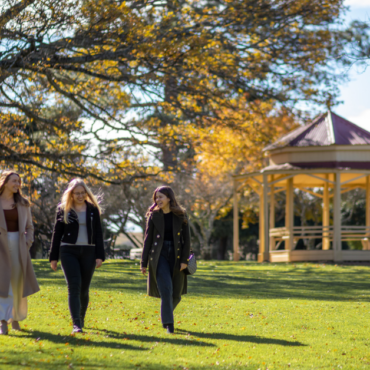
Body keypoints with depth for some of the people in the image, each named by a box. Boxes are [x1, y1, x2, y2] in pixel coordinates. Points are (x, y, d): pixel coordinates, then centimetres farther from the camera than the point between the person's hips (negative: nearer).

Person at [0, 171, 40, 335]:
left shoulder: (23, 204, 9)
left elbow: (29, 227, 15)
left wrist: (27, 244, 0)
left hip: (18, 247, 3)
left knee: (18, 284, 6)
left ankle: (15, 317, 24)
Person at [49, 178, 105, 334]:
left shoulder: (93, 210, 7)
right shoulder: (63, 209, 4)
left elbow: (98, 233, 8)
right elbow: (57, 233, 6)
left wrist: (100, 255, 0)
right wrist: (53, 257, 4)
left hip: (88, 252, 2)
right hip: (68, 251, -2)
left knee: (84, 289, 6)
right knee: (74, 286, -14)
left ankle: (81, 318, 28)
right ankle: (76, 324, -19)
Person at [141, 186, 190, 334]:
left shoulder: (181, 216, 2)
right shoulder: (154, 216, 2)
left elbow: (186, 239, 2)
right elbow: (148, 239, 4)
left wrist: (184, 260, -7)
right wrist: (144, 263, 1)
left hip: (176, 255, 1)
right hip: (159, 255, -1)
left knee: (176, 294, 6)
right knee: (166, 289, -16)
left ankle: (166, 315, 33)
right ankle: (168, 323, -12)